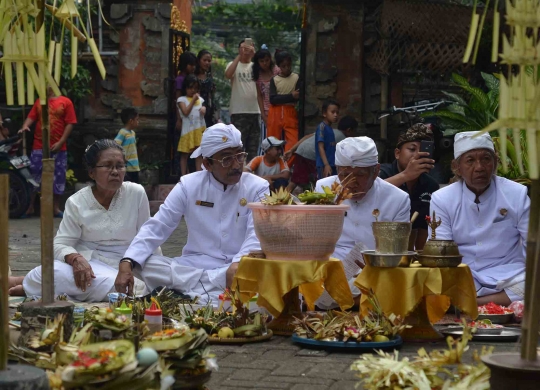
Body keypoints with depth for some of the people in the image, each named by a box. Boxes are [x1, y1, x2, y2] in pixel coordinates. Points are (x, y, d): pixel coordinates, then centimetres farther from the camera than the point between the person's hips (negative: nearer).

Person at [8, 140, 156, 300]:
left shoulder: (137, 193, -3)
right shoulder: (77, 202, -3)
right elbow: (61, 244, -5)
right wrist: (76, 259, -27)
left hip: (120, 268, 2)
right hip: (87, 264, -2)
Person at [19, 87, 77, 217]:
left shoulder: (65, 102, 0)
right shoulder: (39, 102, 11)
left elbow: (70, 124, -4)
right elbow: (31, 117, 7)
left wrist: (61, 142, -11)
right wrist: (25, 126, -16)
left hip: (58, 148, -2)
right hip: (39, 147, 2)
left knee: (58, 177, 5)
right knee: (33, 176, 1)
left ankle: (56, 208, 16)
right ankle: (30, 207, 10)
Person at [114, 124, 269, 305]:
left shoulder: (257, 188, -3)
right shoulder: (189, 185, 1)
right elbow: (156, 227, -3)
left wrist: (238, 265, -37)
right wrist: (127, 263, -20)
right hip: (194, 265, 2)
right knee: (142, 265, -23)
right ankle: (215, 293, -25)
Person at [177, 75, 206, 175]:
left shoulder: (199, 99, 13)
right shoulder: (182, 99, -1)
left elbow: (203, 107, 19)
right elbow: (185, 112, -12)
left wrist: (204, 109, -5)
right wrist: (193, 100, -11)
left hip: (199, 129, 4)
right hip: (188, 130, -4)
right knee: (185, 154, 2)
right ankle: (183, 176, 5)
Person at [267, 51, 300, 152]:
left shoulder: (296, 78, 2)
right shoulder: (274, 80, 5)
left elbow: (298, 97, -8)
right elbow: (273, 99, -7)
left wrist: (281, 98, -18)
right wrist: (291, 96, -16)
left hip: (290, 113, -1)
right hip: (275, 114, 2)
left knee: (293, 143, -10)